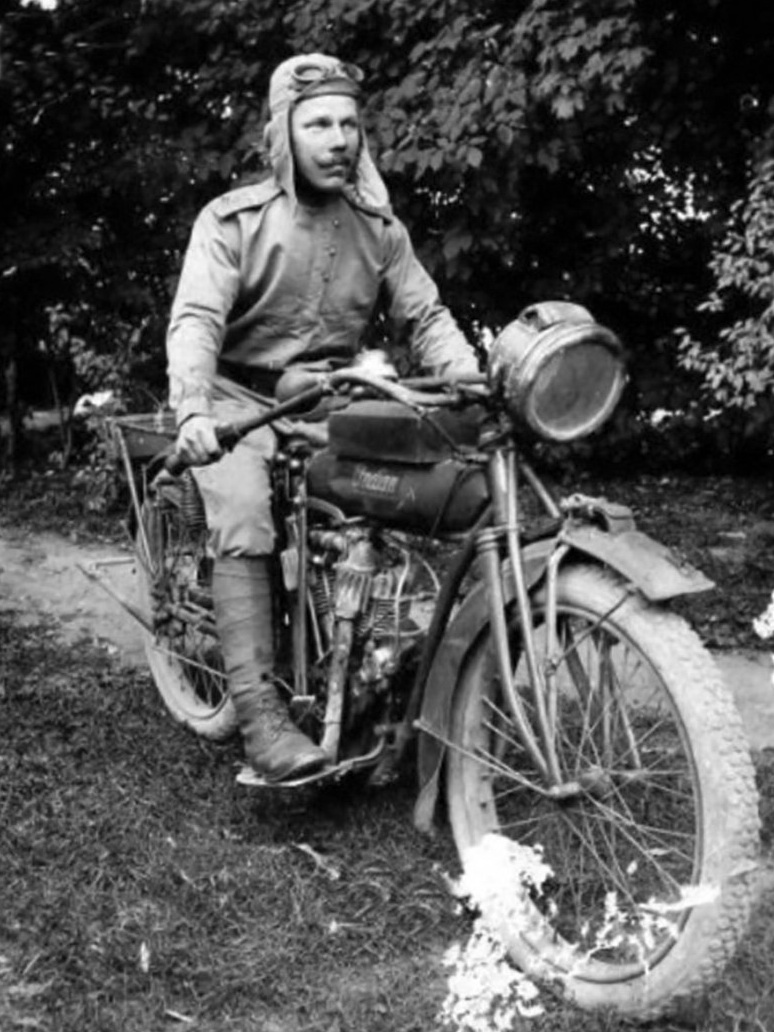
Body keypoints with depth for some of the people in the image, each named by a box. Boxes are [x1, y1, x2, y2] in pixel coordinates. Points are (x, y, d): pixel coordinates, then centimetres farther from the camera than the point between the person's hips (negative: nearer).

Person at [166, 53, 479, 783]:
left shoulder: (379, 229, 7)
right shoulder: (232, 220, -6)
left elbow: (425, 317, 2)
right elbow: (196, 320, -18)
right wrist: (193, 412, -37)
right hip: (242, 401, -4)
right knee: (243, 518, -30)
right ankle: (259, 714, -31)